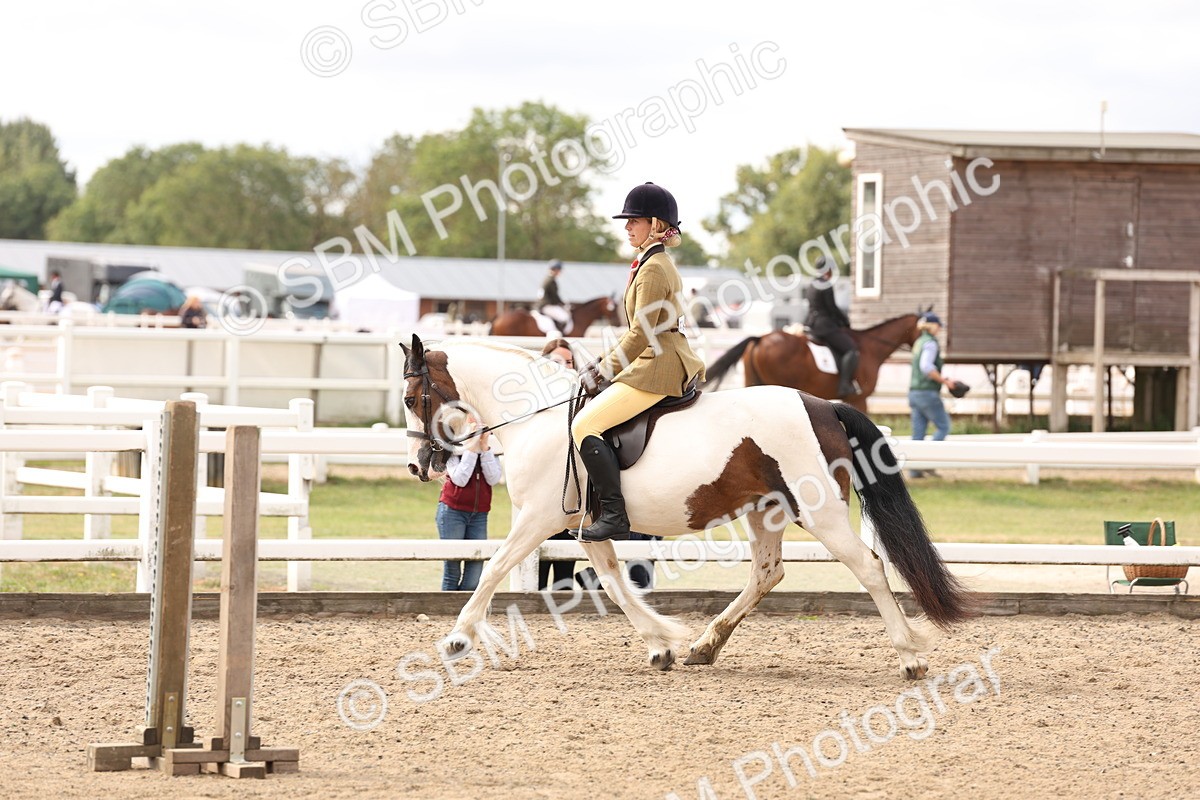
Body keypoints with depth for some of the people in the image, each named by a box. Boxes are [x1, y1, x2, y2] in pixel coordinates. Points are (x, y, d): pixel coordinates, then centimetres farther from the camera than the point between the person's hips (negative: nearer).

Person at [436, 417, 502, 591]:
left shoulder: (491, 450, 8)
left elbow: (493, 479, -6)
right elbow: (460, 479, -14)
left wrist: (485, 448, -11)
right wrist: (472, 448, -15)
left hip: (479, 514, 3)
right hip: (452, 511, -3)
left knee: (475, 571, -3)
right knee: (452, 569, -3)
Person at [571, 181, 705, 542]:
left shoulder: (653, 269, -15)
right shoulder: (659, 264, 18)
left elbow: (641, 335, -19)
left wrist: (603, 371, -12)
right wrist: (605, 361, 17)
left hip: (656, 370, -11)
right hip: (661, 361, 11)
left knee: (585, 426, -17)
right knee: (588, 423, 22)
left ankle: (614, 514, -21)